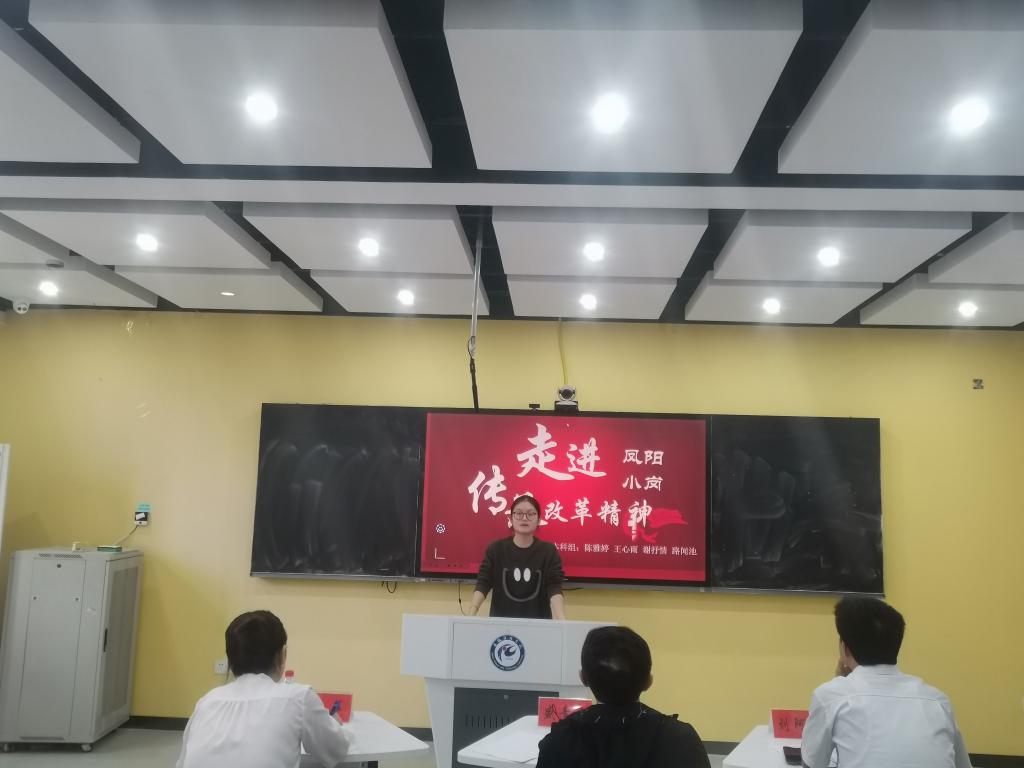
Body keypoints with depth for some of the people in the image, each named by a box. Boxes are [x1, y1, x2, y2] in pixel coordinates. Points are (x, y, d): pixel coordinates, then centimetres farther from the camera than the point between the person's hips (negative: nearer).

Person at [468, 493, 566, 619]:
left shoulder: (548, 551, -4)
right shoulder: (495, 549, -3)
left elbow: (554, 588, -13)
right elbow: (483, 584, -9)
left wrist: (561, 621, -28)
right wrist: (471, 614, -25)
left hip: (538, 622, 0)